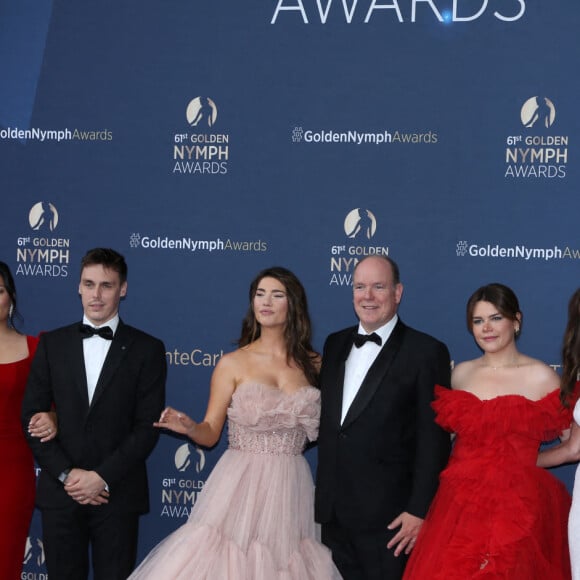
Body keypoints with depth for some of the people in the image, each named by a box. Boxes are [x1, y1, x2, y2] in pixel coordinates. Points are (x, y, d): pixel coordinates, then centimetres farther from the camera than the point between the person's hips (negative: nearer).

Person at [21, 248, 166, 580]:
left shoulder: (147, 349, 1)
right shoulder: (52, 344, 8)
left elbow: (147, 426, -4)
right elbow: (32, 416, 4)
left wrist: (103, 477, -12)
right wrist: (66, 474, -8)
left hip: (117, 494, -2)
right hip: (60, 492, 2)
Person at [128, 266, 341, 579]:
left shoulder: (312, 364, 8)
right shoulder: (232, 364, 1)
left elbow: (322, 428, 12)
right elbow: (210, 433, 1)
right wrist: (189, 427, -19)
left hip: (290, 489, 2)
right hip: (241, 485, -2)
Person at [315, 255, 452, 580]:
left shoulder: (426, 352, -8)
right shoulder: (335, 344, 11)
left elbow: (434, 439, -10)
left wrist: (419, 509, -14)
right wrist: (322, 498, 10)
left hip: (388, 516, -5)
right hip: (333, 511, 6)